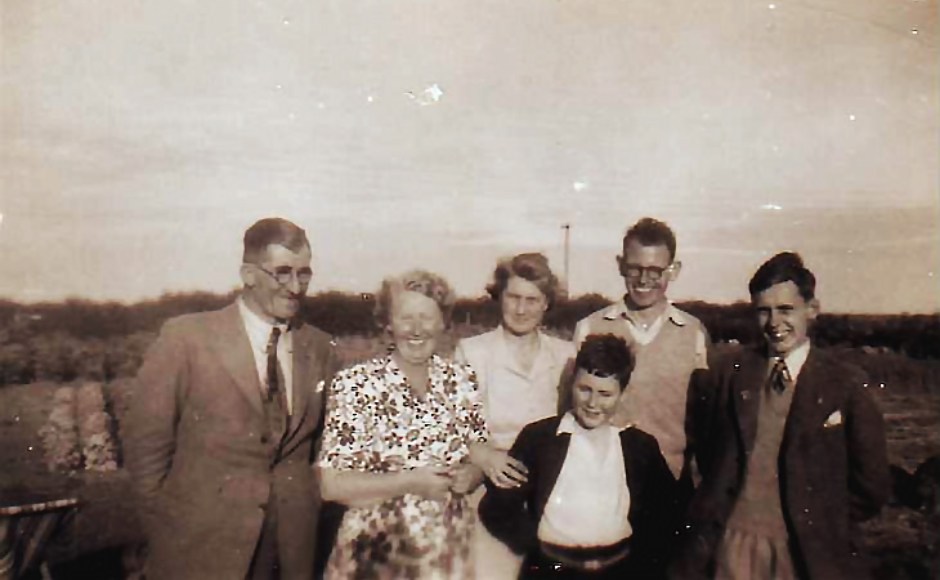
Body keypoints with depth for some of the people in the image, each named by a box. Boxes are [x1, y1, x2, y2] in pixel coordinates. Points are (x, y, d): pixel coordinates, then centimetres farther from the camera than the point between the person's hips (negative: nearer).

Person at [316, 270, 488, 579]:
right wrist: (409, 482, -21)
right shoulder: (354, 384, -12)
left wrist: (470, 475, -11)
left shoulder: (461, 379, -1)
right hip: (377, 554, -3)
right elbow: (332, 484, -14)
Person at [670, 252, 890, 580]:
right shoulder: (730, 372, 2)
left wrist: (819, 525, 1)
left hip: (804, 552, -1)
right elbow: (705, 448, 10)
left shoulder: (846, 384, -5)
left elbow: (870, 487, 0)